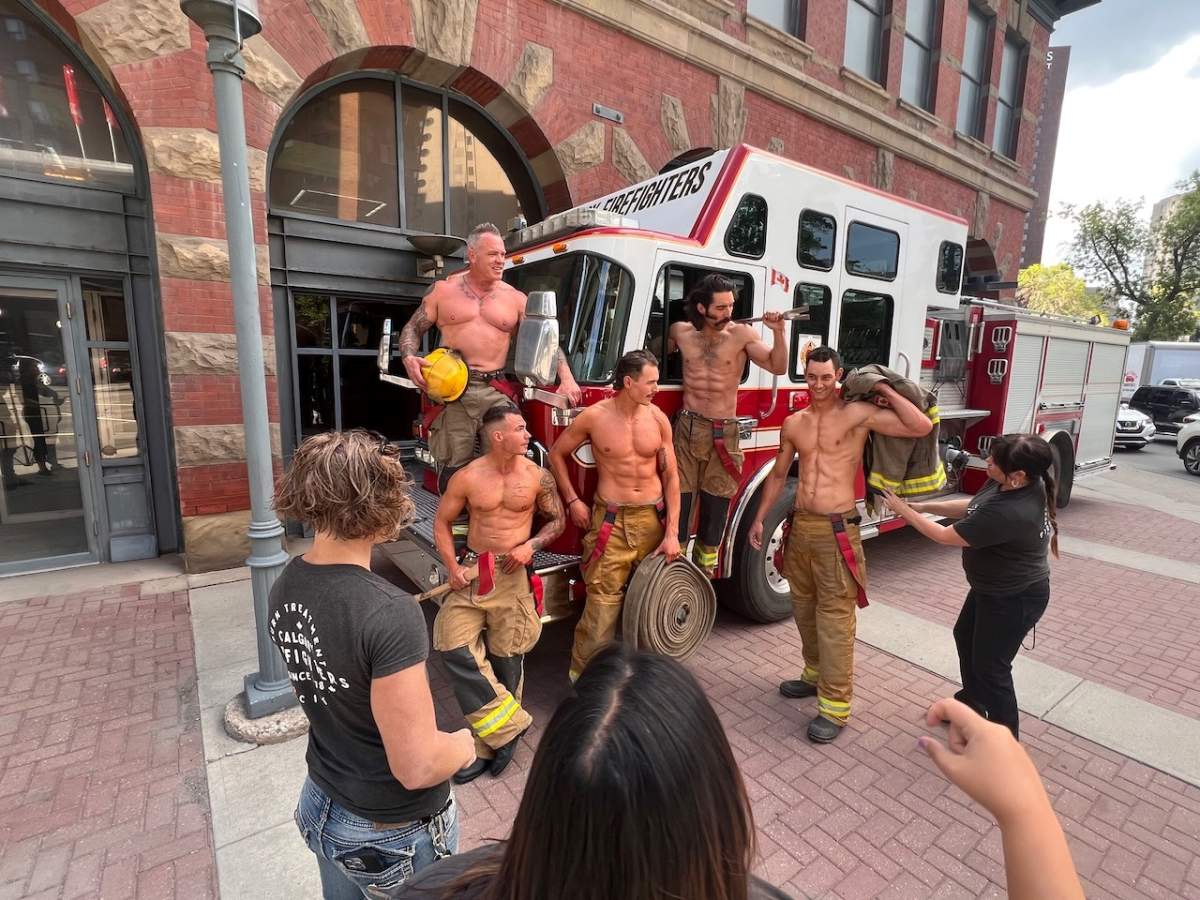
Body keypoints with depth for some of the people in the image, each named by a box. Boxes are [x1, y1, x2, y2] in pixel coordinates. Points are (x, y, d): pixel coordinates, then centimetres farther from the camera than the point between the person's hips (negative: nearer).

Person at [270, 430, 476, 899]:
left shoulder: (283, 590, -10)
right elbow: (417, 767, -30)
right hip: (394, 832, -6)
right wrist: (464, 745, -10)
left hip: (322, 805, 6)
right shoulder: (389, 613, -35)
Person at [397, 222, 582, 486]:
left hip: (496, 392, 1)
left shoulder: (515, 298, 9)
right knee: (456, 468, -1)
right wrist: (409, 358, -8)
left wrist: (566, 378, -8)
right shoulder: (444, 290, 10)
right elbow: (412, 329, 14)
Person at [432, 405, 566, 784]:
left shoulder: (538, 476, -3)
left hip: (514, 575, 0)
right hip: (473, 571, 1)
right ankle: (508, 725, 4)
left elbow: (557, 520, 7)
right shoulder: (467, 477, -5)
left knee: (505, 659, 6)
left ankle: (489, 745, 25)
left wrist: (530, 546, -11)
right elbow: (442, 522, 5)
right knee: (454, 645, -11)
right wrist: (452, 568, -6)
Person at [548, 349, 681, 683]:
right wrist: (572, 500, 1)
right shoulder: (595, 416, -7)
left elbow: (671, 476, 2)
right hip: (611, 520, -3)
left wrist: (672, 533, -3)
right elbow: (557, 454, 6)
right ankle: (584, 672, 17)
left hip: (653, 517, 3)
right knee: (603, 601, -2)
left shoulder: (658, 419, 0)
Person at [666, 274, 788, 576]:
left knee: (716, 505, 7)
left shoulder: (743, 334, -2)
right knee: (679, 499, 2)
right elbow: (659, 356, 25)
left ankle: (704, 569, 24)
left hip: (724, 431, 0)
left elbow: (777, 367, -6)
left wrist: (778, 332, -18)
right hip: (688, 427, 1)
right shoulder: (680, 332, 4)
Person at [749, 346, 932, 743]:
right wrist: (760, 518, 15)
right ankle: (815, 674, 38)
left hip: (837, 530, -5)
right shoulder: (793, 423, 9)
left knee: (835, 617, 0)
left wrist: (884, 388, -9)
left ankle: (835, 704, 12)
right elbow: (778, 474, 17)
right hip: (800, 527, 6)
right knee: (804, 609, 18)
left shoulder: (859, 414, -6)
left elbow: (921, 427, -15)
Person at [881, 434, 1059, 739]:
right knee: (965, 636, 26)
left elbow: (946, 536, -26)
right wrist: (924, 506, -2)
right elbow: (973, 507, 5)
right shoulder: (1017, 483, -12)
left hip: (1014, 599, -10)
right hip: (993, 587, 10)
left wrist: (904, 511, -14)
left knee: (990, 667, 6)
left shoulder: (1010, 513, -39)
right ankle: (971, 703, 49)